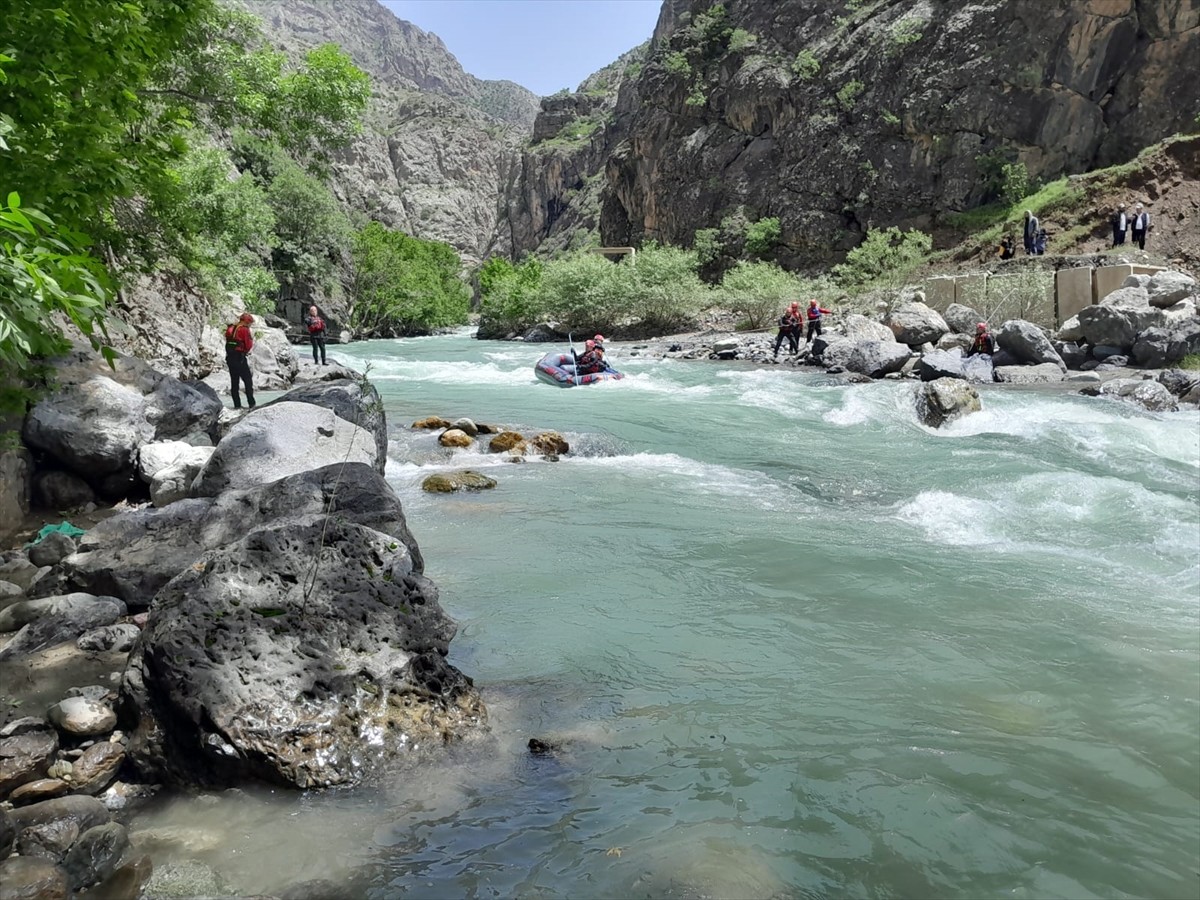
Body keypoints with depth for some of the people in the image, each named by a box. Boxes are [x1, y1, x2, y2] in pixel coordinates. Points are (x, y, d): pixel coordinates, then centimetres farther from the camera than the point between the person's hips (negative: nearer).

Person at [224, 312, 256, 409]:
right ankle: (251, 404, -3)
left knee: (234, 381, 10)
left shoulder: (230, 329, 14)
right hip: (240, 359, -7)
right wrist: (251, 338, 7)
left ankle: (237, 404, 10)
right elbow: (248, 346, -10)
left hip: (229, 358, 7)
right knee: (248, 381, 0)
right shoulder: (245, 330, -9)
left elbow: (228, 343, 15)